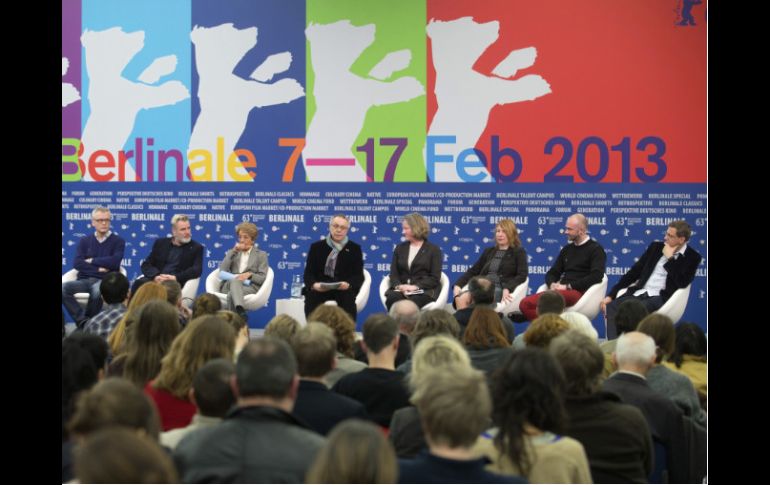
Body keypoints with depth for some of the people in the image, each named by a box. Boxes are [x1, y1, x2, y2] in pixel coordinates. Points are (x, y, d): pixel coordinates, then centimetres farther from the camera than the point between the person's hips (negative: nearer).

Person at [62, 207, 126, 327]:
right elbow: (77, 263, 1)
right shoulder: (84, 241, 15)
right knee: (63, 287, -28)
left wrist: (92, 261, -1)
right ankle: (84, 321, -28)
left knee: (97, 289, -40)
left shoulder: (118, 241, 7)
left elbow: (114, 262, -9)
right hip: (84, 280, 3)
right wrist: (98, 269, -8)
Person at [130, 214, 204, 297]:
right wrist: (156, 276, -11)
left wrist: (175, 278, -18)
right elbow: (146, 265, 11)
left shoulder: (196, 248, 12)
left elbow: (197, 270, -3)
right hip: (156, 280, 3)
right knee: (139, 283, -31)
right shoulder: (160, 243, 18)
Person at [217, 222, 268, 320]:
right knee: (234, 280, -40)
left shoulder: (261, 255, 20)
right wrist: (233, 251, 2)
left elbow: (263, 278, 7)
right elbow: (222, 271, 8)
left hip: (250, 287, -1)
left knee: (232, 294, -38)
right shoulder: (232, 252, 28)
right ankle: (240, 311, -67)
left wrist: (249, 275, -13)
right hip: (229, 285, 1)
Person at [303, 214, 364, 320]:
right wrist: (314, 284, -20)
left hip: (344, 289, -1)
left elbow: (358, 275, 1)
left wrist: (348, 284, -23)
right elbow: (309, 272, 4)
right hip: (319, 289, 1)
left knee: (348, 296, -34)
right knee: (311, 295, -31)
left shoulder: (354, 249, 10)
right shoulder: (316, 247, 13)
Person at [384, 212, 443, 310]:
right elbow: (394, 273, 11)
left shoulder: (434, 249, 7)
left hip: (424, 290, -3)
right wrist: (399, 285, -12)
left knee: (412, 302, -39)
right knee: (391, 298, -33)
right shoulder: (400, 248, 20)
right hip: (401, 290, 3)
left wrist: (415, 286, -16)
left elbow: (435, 278, -1)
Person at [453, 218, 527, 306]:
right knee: (461, 298, -33)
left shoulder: (518, 252, 13)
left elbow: (522, 276, -1)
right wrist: (458, 285, 5)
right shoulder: (488, 251, 28)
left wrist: (507, 289, -20)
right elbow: (473, 271, 24)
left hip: (499, 288, -4)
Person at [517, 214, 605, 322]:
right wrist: (552, 284, -2)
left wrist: (568, 286, -13)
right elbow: (552, 273, 23)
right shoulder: (567, 249, 24)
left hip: (579, 292, -7)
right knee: (525, 304, -19)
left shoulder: (596, 249, 5)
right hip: (561, 291, 7)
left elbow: (596, 276, -11)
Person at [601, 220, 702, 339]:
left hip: (660, 297, -5)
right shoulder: (656, 247, 17)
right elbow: (635, 271, 16)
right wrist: (611, 295, 9)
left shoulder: (692, 257, 3)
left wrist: (670, 259, -6)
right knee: (611, 306, -25)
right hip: (638, 293, 5)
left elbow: (682, 282, -11)